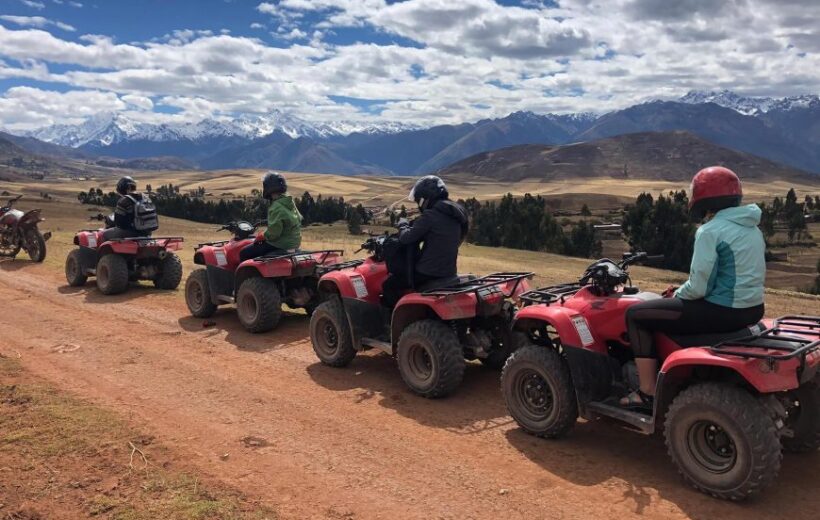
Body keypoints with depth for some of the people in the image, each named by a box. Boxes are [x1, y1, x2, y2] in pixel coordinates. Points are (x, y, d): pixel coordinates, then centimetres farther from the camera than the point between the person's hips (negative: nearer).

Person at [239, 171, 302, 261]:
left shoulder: (276, 207, -23)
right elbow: (299, 219, 17)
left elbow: (273, 232, -27)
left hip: (280, 245, -10)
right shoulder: (290, 203, 6)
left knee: (244, 254, -4)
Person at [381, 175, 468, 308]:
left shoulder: (430, 215, -18)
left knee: (389, 286, 5)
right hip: (448, 272, 9)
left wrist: (403, 225, 4)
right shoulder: (453, 215, 9)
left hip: (428, 273, -9)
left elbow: (406, 238, -18)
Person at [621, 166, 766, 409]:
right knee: (677, 304, 33)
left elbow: (699, 287, -20)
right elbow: (747, 275, 17)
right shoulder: (753, 229, 11)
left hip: (723, 311, -10)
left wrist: (676, 294, 3)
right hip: (752, 308, 10)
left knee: (636, 314, 0)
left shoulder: (710, 231, -16)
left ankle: (647, 393, 4)